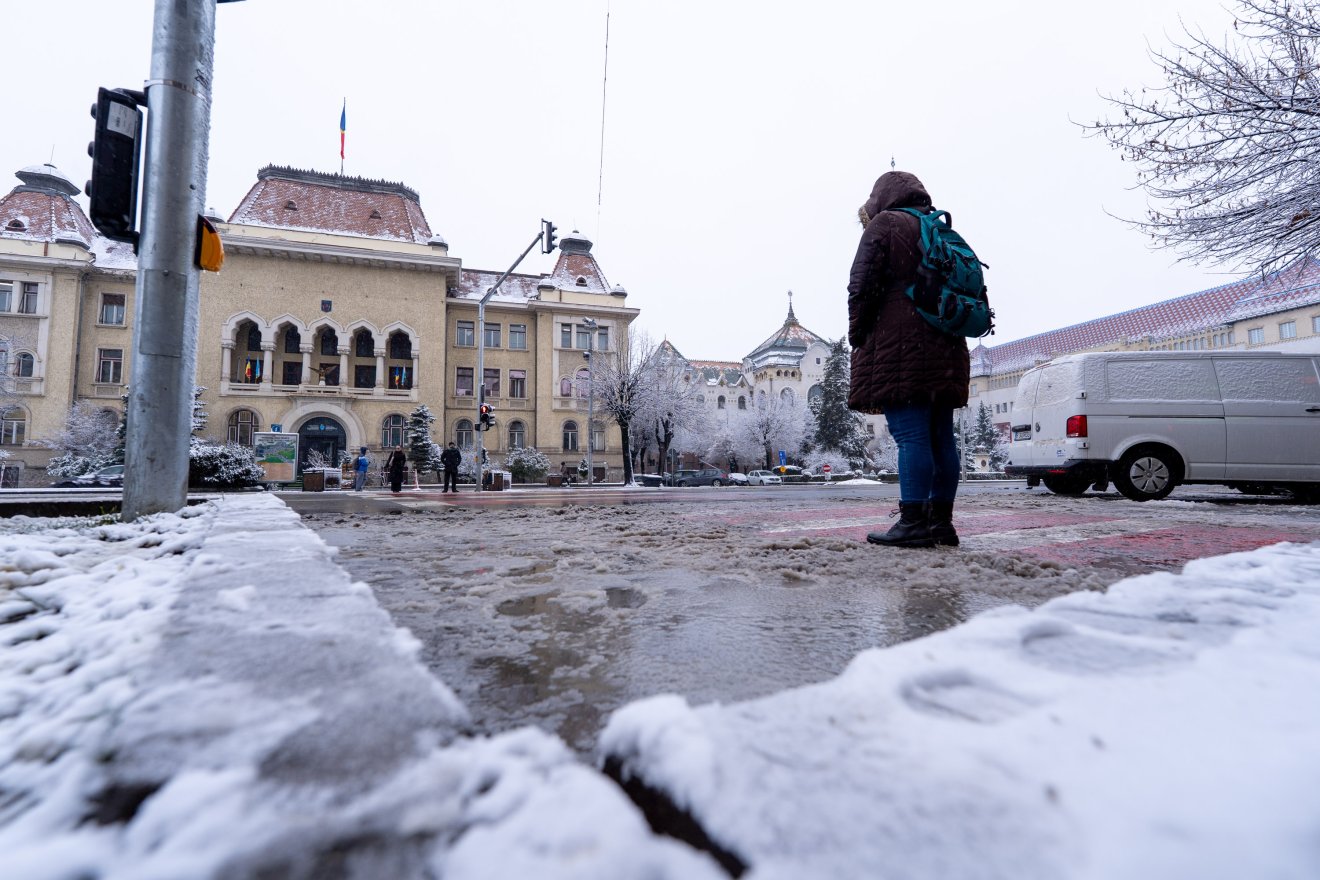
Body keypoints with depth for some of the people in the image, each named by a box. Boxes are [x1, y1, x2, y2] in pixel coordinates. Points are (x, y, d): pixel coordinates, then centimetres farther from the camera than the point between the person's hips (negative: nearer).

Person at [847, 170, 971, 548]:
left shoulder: (883, 224, 1)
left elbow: (863, 286, -8)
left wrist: (857, 336, 0)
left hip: (897, 346, -8)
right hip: (945, 349, 8)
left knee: (910, 435, -12)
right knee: (940, 437, 5)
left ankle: (913, 523, -14)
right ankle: (941, 521, 8)